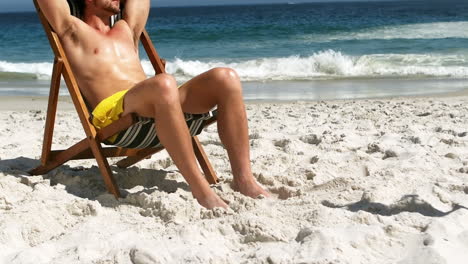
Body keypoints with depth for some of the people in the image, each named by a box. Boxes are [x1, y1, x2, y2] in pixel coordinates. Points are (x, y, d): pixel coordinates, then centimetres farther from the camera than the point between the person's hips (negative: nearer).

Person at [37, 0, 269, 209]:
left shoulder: (126, 30, 35)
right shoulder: (72, 30, 17)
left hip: (157, 108, 7)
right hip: (112, 114, -6)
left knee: (226, 78, -17)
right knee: (163, 83, -39)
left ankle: (244, 179, -23)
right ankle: (200, 189, -39)